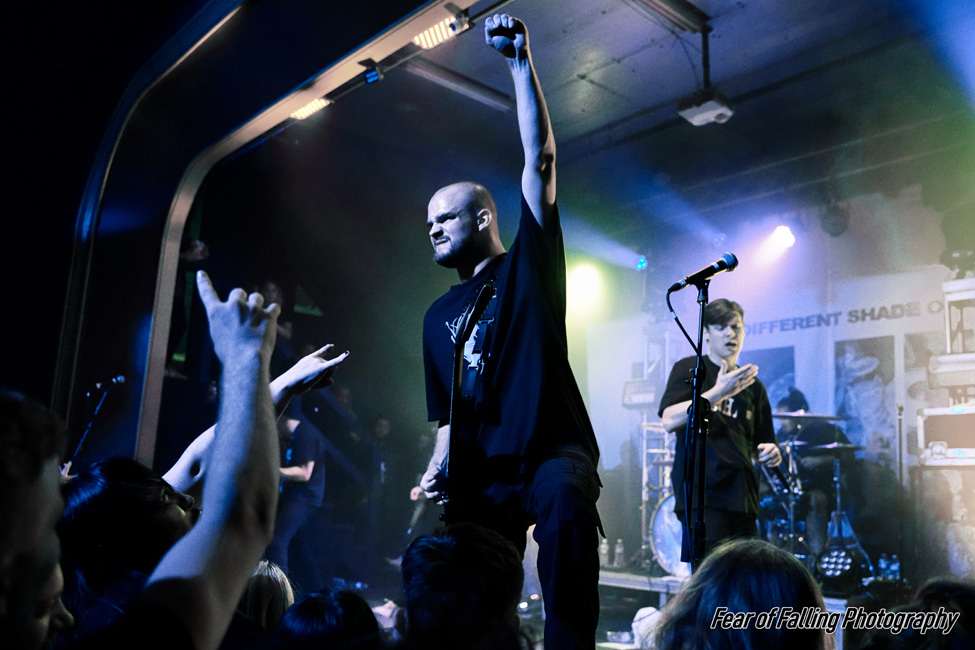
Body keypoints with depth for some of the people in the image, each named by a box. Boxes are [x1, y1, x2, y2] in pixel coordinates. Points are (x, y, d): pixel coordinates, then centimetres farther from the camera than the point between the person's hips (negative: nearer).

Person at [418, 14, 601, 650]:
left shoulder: (529, 264, 7)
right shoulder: (439, 315, 20)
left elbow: (540, 158, -3)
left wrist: (520, 60, -5)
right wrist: (437, 469, 4)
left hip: (552, 451, -5)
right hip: (479, 476, 5)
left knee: (566, 504, -36)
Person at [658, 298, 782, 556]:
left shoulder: (753, 386, 19)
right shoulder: (689, 369, 4)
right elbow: (669, 421, -12)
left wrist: (770, 452, -1)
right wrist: (719, 392, -20)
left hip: (741, 497, 6)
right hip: (701, 494, -5)